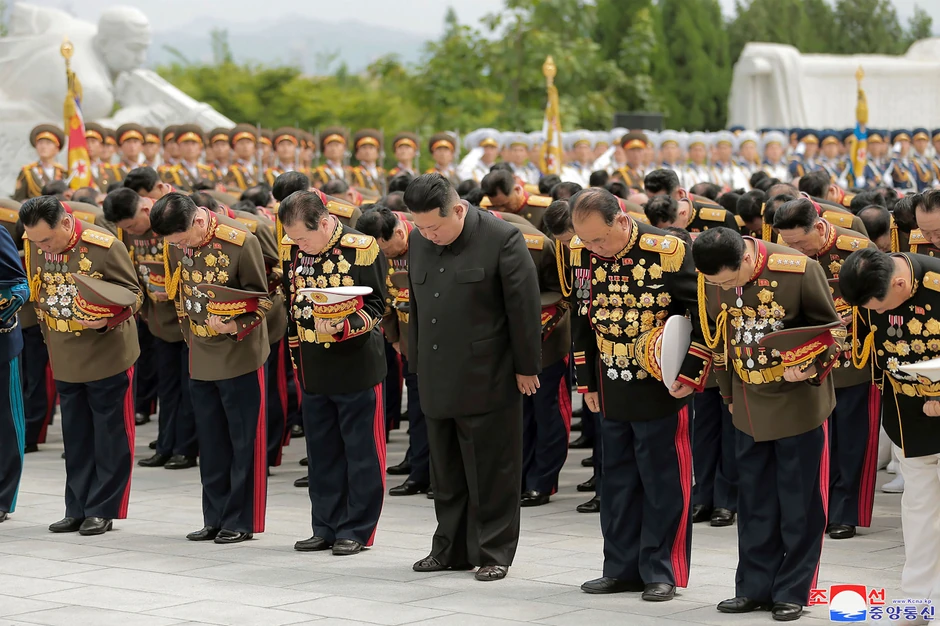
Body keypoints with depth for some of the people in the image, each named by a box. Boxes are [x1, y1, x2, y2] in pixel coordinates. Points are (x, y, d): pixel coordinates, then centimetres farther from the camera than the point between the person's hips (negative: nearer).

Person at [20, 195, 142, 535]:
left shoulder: (104, 246, -20)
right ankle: (77, 509, 21)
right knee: (75, 436, 13)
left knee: (109, 435, 3)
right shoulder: (33, 245, -5)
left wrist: (108, 319, -28)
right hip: (64, 357, 5)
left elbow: (132, 293, -11)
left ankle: (103, 510, 12)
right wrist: (46, 331, 8)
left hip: (106, 352, -5)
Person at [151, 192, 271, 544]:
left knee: (243, 440, 1)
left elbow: (260, 299, -11)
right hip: (200, 358, 6)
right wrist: (190, 335, 12)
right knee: (210, 441, 12)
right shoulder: (175, 244, -3)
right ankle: (216, 519, 20)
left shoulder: (240, 241, -19)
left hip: (239, 354, -6)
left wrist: (236, 326, -26)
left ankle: (242, 521, 8)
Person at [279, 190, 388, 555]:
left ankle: (357, 529, 9)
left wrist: (341, 327, -25)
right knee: (322, 453, 11)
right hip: (313, 371, 5)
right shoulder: (292, 251, 4)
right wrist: (297, 357, 14)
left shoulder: (361, 248, -11)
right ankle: (327, 528, 19)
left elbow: (375, 306, -9)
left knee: (361, 452, 1)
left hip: (356, 367, -5)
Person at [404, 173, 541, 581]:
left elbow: (524, 306, -8)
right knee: (447, 472, 12)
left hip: (487, 378, -6)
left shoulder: (502, 239, -11)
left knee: (490, 471, 1)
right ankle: (452, 548, 22)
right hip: (438, 379, 6)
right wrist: (418, 362, 16)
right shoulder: (418, 241, 8)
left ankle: (494, 553, 10)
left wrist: (526, 367, -7)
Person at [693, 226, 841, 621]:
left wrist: (809, 367, -23)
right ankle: (755, 588, 20)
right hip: (750, 406, 4)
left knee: (799, 503, 2)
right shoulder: (712, 279, -7)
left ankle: (792, 592, 12)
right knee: (754, 500, 11)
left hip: (798, 401, -4)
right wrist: (730, 394, 13)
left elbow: (828, 328, -8)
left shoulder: (799, 270, -21)